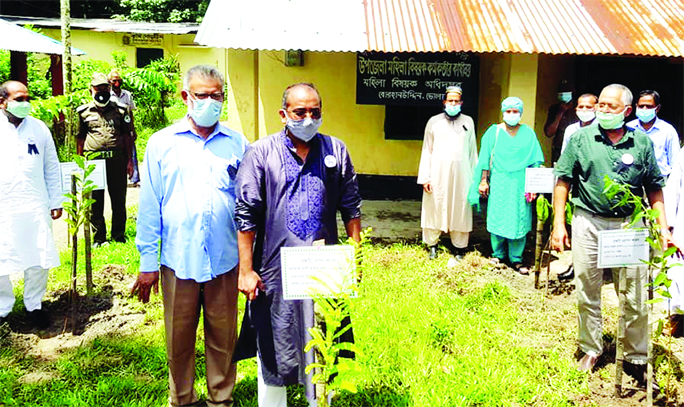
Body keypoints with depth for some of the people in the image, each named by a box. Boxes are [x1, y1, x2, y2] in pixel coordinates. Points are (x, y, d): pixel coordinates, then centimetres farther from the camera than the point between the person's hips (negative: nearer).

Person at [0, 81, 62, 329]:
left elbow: (52, 168, 11)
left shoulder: (39, 128, 7)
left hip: (35, 207, 2)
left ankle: (34, 305, 25)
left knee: (39, 261, 5)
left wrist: (56, 202, 9)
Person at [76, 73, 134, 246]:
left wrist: (129, 161, 5)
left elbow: (127, 137, 11)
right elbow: (80, 139, 10)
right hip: (93, 160, -1)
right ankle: (99, 238, 14)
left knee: (119, 200, 7)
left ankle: (119, 235, 20)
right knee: (95, 201, 3)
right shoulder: (83, 112, 8)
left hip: (117, 159, 1)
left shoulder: (120, 110, 10)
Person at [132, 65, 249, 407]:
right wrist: (147, 262, 1)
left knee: (223, 337, 11)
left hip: (225, 260, 1)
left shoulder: (237, 144, 5)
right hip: (178, 259, 0)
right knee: (178, 339, 12)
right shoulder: (162, 143, 3)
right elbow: (149, 206, 3)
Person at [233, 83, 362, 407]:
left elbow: (351, 206, 10)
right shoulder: (261, 152, -4)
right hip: (276, 269, -2)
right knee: (274, 348, 12)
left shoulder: (335, 150, 5)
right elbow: (245, 214, -5)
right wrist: (246, 269, -8)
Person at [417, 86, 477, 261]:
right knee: (434, 209, 3)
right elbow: (426, 151, 4)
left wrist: (474, 178, 6)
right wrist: (425, 177, -4)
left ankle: (459, 248, 13)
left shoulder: (468, 122, 8)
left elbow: (472, 151, 10)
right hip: (438, 174, -1)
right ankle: (433, 245, 15)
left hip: (461, 174, 1)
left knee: (460, 210, 3)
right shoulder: (434, 121, 4)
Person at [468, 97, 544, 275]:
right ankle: (498, 254, 19)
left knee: (520, 220, 0)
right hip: (499, 182, 0)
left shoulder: (528, 133, 5)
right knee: (497, 219, 2)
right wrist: (483, 181, 2)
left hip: (520, 183, 0)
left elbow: (534, 162, 5)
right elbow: (485, 159, 5)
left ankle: (516, 259, 10)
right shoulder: (494, 132, 4)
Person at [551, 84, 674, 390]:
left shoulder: (642, 142, 4)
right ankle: (591, 350, 28)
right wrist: (558, 224, -4)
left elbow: (654, 187, 9)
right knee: (587, 293, 10)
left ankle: (636, 359, 22)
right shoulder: (581, 138, 1)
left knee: (636, 298, 5)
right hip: (588, 223, 0)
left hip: (629, 226, 1)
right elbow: (563, 180, 1)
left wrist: (663, 226, 1)